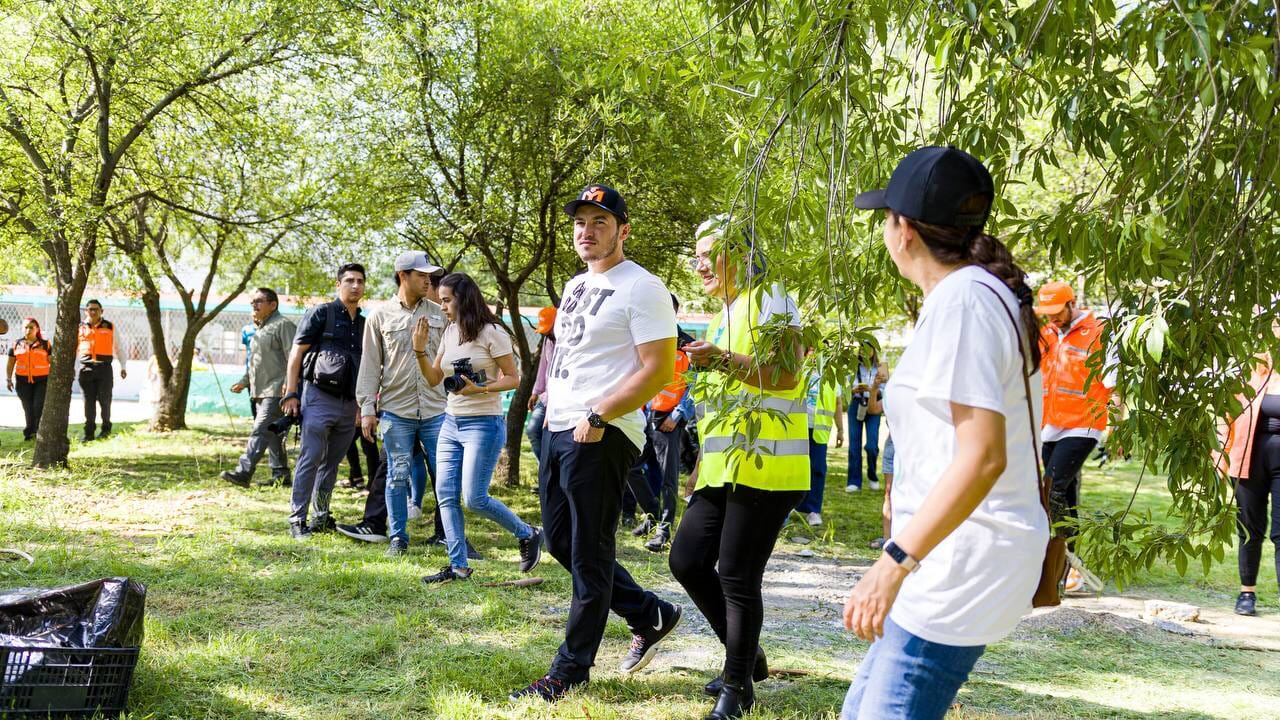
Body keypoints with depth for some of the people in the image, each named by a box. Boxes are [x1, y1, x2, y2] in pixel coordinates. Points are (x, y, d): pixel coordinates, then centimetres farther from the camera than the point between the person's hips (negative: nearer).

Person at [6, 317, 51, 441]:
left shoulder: (45, 344, 4)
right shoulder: (16, 345, 9)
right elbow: (10, 364, 11)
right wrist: (8, 379, 1)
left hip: (41, 380, -2)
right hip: (23, 381, 2)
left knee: (38, 406, -12)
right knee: (28, 408, 7)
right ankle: (29, 432, 19)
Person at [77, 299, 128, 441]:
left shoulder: (110, 327, 7)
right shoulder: (80, 328, 10)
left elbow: (118, 348, 11)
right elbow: (74, 350, 14)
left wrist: (123, 366, 3)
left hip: (104, 367, -1)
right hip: (86, 369, 1)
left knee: (104, 399, -2)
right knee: (89, 401, 4)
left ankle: (106, 428, 15)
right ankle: (89, 432, 7)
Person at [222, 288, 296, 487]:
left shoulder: (283, 325, -8)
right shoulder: (261, 328, 22)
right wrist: (244, 381, 22)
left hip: (275, 390, -10)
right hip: (261, 391, 10)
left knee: (260, 431, -16)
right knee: (272, 434, 12)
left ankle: (243, 473, -22)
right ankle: (281, 475, 17)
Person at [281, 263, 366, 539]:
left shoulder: (363, 323, 16)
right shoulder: (321, 313, -1)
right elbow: (296, 353, -3)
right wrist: (291, 393, -10)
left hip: (349, 403, 6)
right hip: (319, 397, -6)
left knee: (332, 462, 11)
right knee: (310, 459, -7)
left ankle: (322, 517, 20)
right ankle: (297, 519, -3)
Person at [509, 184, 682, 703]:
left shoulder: (642, 289, -11)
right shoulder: (575, 286, 17)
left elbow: (659, 371, -17)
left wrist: (597, 417, -20)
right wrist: (552, 408, 14)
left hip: (600, 438, -10)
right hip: (558, 428, 10)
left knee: (588, 556, -1)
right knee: (561, 541, 16)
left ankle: (570, 670, 9)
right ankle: (651, 616, 29)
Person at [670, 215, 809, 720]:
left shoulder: (768, 302, -6)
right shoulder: (722, 316, 21)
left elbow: (784, 375, -18)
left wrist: (721, 358, -21)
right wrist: (704, 464, 26)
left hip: (763, 465, -9)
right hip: (723, 467, 9)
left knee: (737, 575, -6)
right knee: (687, 559, 7)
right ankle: (747, 655, 23)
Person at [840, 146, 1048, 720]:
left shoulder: (960, 299, -16)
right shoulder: (986, 293, 16)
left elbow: (982, 456, -25)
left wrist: (896, 560, -26)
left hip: (963, 561, -11)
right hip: (958, 558, 11)